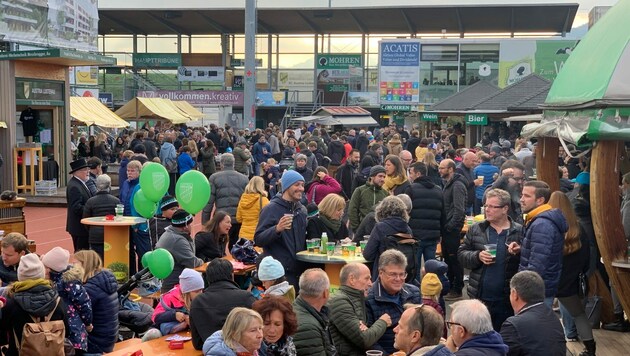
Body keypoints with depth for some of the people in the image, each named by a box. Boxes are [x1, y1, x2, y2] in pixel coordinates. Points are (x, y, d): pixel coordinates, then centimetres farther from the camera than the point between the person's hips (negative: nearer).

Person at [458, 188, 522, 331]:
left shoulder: (519, 232, -2)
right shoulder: (475, 230, 5)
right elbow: (461, 254, 5)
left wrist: (518, 253, -24)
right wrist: (477, 256, -12)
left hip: (507, 300, -2)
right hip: (479, 297, 2)